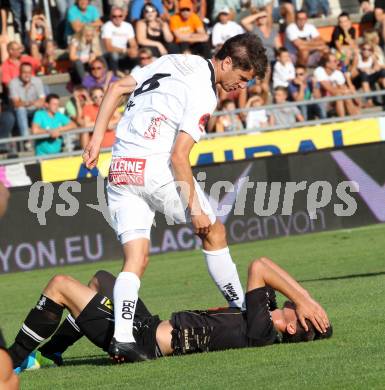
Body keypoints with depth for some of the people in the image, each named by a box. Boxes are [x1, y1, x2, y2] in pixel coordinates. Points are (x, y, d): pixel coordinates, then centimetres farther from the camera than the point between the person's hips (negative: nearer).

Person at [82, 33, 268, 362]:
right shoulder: (204, 95, -10)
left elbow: (116, 88, 15)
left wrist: (97, 139, 15)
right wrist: (195, 207, -11)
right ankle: (242, 309, 22)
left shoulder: (174, 62, 14)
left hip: (120, 169, 7)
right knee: (214, 231, 13)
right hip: (155, 166, -7)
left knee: (136, 257, 2)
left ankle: (121, 336, -16)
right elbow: (179, 155, -16)